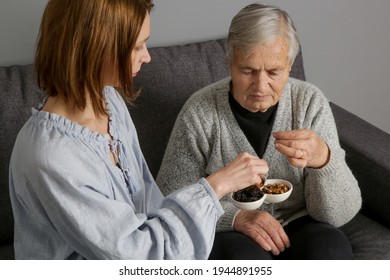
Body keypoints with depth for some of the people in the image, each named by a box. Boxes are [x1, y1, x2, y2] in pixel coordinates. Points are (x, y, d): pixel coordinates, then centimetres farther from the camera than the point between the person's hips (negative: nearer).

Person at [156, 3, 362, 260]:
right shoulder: (200, 113, -14)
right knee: (247, 257, -33)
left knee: (331, 248, -29)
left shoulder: (310, 103, -10)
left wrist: (324, 160, -34)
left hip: (296, 226, 2)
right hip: (227, 232, -2)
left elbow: (341, 214, -13)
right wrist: (235, 216, -23)